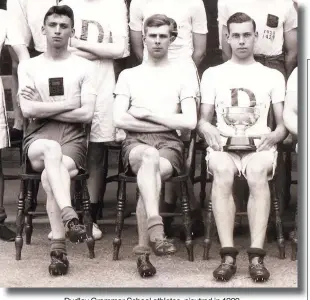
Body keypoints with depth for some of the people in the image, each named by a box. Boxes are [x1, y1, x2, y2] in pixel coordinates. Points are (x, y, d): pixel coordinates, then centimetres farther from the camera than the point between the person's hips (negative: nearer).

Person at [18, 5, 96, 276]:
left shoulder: (84, 67, 9)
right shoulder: (28, 66, 11)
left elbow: (87, 114, -2)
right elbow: (28, 110, -3)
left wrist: (44, 108, -3)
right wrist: (69, 104, -3)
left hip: (73, 135, 0)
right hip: (38, 137, 0)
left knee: (49, 176, -31)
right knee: (52, 150, -38)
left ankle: (58, 246, -33)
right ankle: (69, 217, -50)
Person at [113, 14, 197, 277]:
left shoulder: (183, 77, 14)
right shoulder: (128, 75, 17)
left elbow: (189, 122, 0)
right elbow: (120, 120, 2)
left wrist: (148, 114, -3)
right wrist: (166, 122, -2)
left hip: (169, 143, 0)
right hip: (136, 142, 0)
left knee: (150, 172, -35)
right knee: (150, 156, -38)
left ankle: (144, 247, -34)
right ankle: (155, 228, -50)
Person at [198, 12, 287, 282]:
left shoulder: (273, 76, 17)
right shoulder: (213, 74, 17)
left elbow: (283, 124, 12)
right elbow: (203, 119, 15)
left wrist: (275, 135, -11)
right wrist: (206, 128, -10)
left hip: (259, 144, 0)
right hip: (223, 143, 0)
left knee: (258, 174, -37)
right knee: (222, 173, -37)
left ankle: (256, 256, -41)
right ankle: (228, 256, -40)